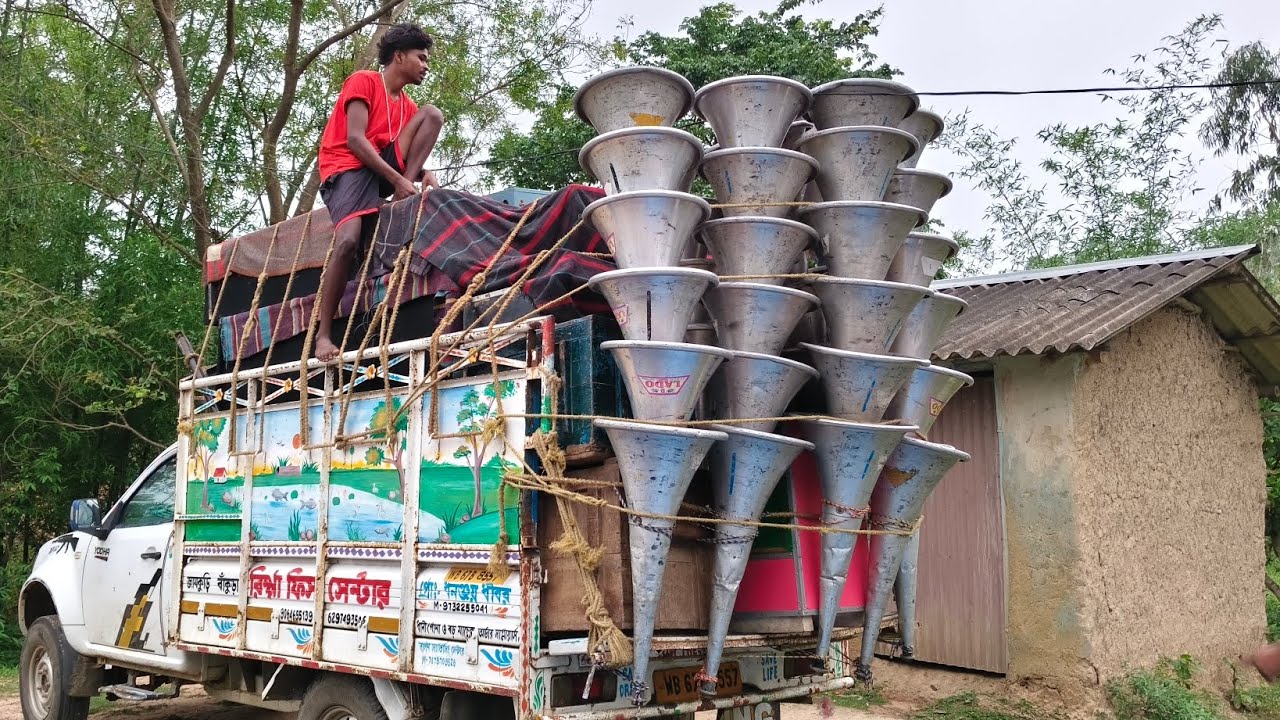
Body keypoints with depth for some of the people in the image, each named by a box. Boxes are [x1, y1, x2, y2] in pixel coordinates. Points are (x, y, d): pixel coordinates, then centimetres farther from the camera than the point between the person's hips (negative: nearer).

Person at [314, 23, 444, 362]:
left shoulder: (407, 105, 19)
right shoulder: (363, 81, -2)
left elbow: (414, 151, 13)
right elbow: (355, 139, -14)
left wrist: (430, 181, -10)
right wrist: (399, 181, -21)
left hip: (386, 167, 6)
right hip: (348, 168, -6)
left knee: (432, 114, -6)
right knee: (348, 241, -33)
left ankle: (404, 199, -18)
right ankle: (323, 333, -23)